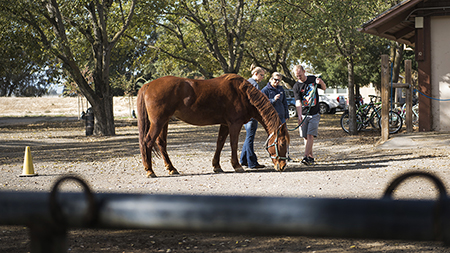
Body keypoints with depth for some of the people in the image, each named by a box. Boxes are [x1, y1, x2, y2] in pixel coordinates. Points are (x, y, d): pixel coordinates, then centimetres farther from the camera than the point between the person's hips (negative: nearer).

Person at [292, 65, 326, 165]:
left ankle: (306, 157, -20)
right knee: (306, 137, 3)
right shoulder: (296, 87, -5)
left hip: (314, 114, -1)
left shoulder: (313, 79, 2)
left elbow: (324, 88, 16)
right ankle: (311, 157, 17)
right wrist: (299, 116, -31)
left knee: (310, 135, -14)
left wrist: (320, 82, -8)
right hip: (303, 114, 1)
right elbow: (298, 102, -17)